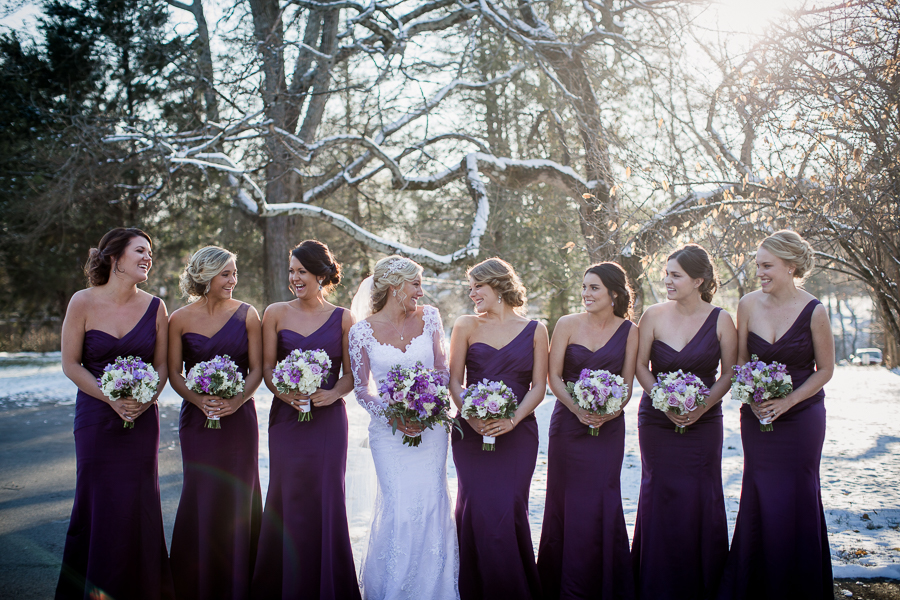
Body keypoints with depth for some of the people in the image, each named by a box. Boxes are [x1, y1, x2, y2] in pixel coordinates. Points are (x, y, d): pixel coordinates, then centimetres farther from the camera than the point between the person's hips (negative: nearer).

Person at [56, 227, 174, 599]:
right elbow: (70, 364, -3)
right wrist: (111, 398, -12)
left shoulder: (155, 307, 0)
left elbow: (161, 365, 5)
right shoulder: (83, 302, -5)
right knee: (98, 501, 4)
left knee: (137, 503, 3)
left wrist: (145, 399, -12)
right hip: (96, 415, -1)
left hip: (142, 417, 2)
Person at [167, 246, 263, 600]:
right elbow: (174, 373, 3)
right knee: (201, 497, 3)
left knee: (237, 495, 4)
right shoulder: (180, 319, 1)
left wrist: (237, 401, -15)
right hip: (197, 418, 0)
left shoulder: (246, 314, 0)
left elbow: (257, 368, 1)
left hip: (239, 416, 0)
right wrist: (199, 399, -14)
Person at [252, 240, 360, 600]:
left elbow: (351, 372, 3)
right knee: (287, 498, 3)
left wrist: (333, 393, -16)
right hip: (286, 416, 1)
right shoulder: (276, 313, 6)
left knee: (326, 498, 2)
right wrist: (284, 393, -13)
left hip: (328, 418, -1)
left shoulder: (342, 318, 4)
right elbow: (267, 366, 4)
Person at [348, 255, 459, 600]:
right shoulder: (363, 330, -5)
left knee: (431, 504, 1)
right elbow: (361, 388, -1)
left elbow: (442, 370, 6)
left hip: (430, 425, 2)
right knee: (399, 508, -5)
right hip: (389, 429, -2)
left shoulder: (428, 317, 2)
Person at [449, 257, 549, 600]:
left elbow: (538, 386, 3)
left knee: (508, 511, -3)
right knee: (479, 510, -4)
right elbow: (454, 380, 5)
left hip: (517, 432, 0)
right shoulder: (466, 325, 8)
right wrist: (472, 416, -12)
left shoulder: (534, 330, 7)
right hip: (471, 432, 1)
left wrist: (512, 419, -12)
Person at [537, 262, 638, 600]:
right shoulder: (567, 325, 0)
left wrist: (610, 411, -15)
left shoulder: (629, 331, 2)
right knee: (566, 502, 5)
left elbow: (627, 382, 3)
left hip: (609, 426, 0)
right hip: (569, 424, 0)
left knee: (602, 504, 1)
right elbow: (554, 376, -2)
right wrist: (577, 408, -15)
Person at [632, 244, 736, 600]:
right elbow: (640, 366, 1)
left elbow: (729, 373, 0)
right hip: (657, 421, 0)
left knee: (700, 500, 2)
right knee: (659, 497, 5)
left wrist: (701, 406, -14)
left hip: (703, 422, 0)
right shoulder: (653, 316, -3)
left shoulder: (721, 320, -3)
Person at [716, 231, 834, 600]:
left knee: (795, 499, 5)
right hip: (756, 416, 2)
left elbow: (825, 369, -3)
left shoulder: (814, 311, -10)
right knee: (758, 499, 8)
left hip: (801, 417, -2)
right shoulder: (748, 305, -3)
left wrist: (787, 401, -13)